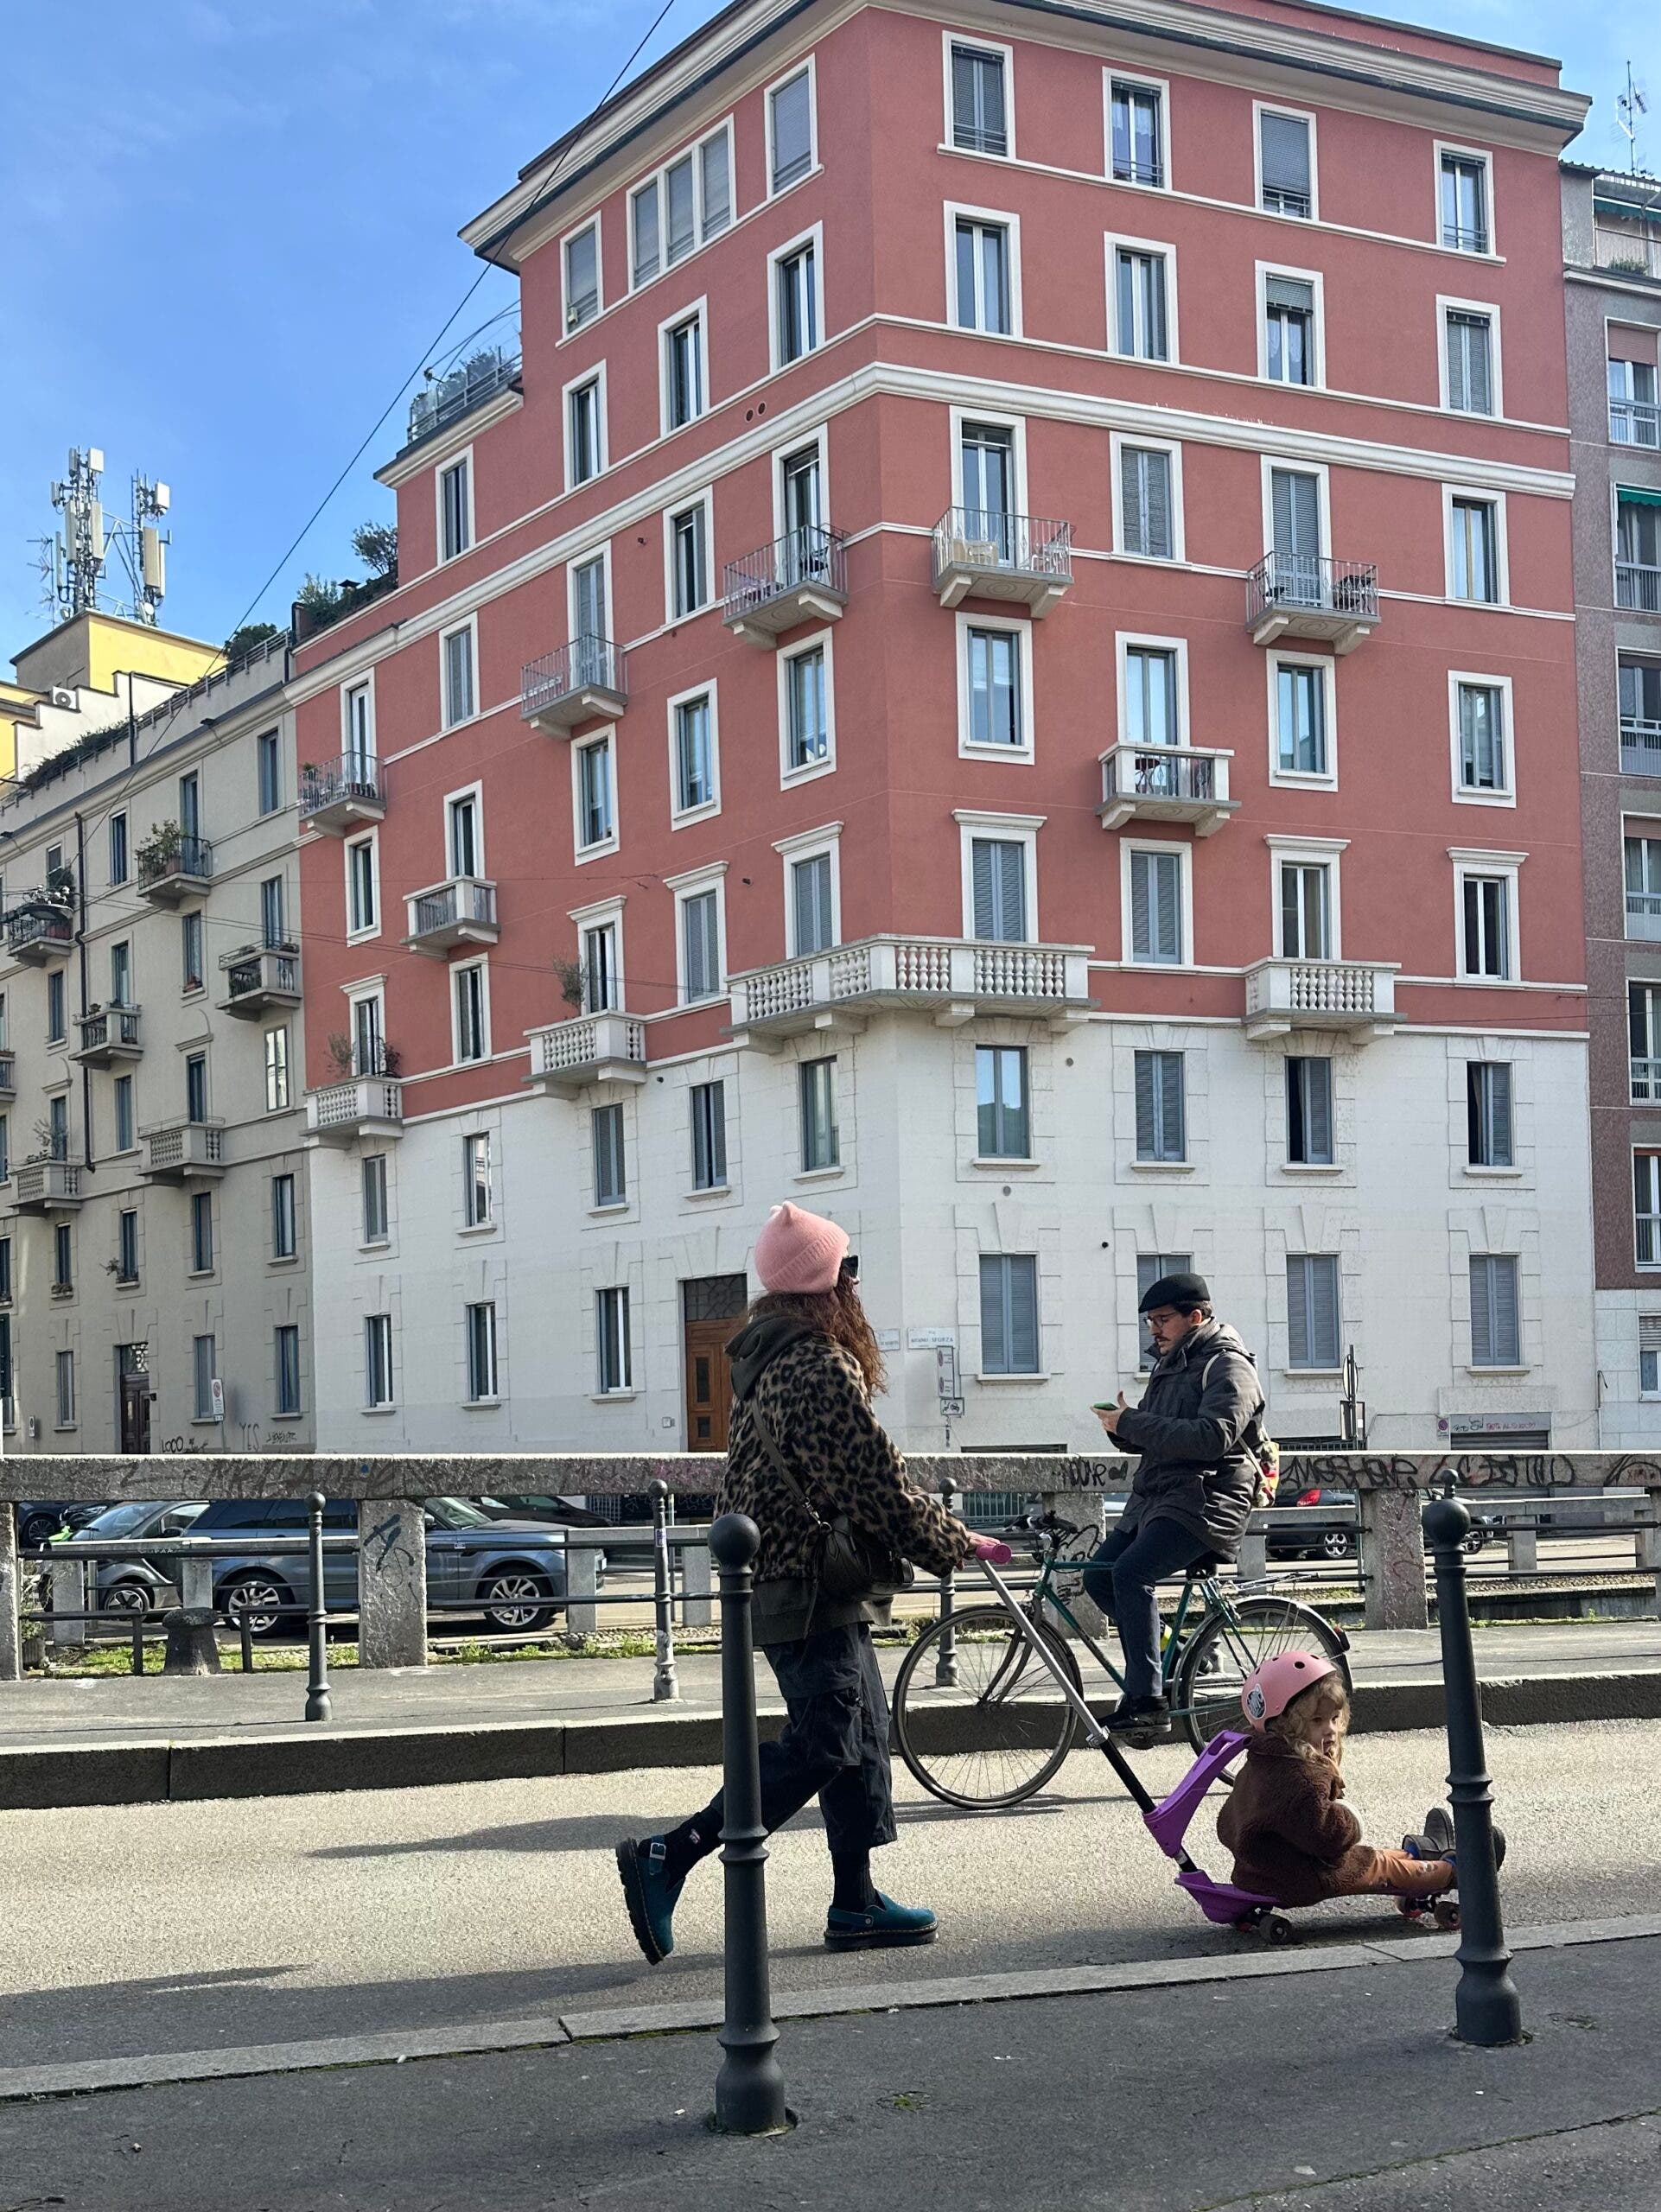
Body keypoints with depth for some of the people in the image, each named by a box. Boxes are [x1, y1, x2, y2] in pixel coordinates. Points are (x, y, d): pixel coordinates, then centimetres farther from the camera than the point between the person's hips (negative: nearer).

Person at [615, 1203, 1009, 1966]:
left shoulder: (770, 1358, 13)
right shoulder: (819, 1369, -19)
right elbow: (876, 1485, -19)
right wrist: (959, 1546, -6)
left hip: (780, 1580, 11)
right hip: (813, 1591, -11)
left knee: (860, 1737, 13)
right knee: (821, 1745, -8)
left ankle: (856, 1903, 17)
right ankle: (667, 1859, -8)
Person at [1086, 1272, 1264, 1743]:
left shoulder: (1228, 1366, -8)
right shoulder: (1169, 1366, 21)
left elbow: (1212, 1438, -24)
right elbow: (1147, 1439, 23)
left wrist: (1131, 1423, -21)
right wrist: (1123, 1426, -2)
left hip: (1205, 1502, -10)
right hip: (1155, 1496, 10)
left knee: (1131, 1573, -27)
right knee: (1099, 1575, -2)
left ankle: (1147, 1701, -26)